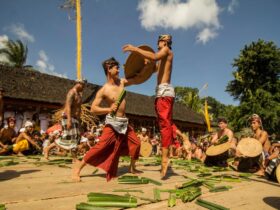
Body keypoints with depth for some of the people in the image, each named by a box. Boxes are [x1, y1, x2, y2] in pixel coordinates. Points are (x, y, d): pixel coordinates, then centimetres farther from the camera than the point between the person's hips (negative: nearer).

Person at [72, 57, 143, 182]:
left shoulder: (121, 82, 6)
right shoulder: (103, 90, -11)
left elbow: (136, 80, 13)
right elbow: (93, 109, -13)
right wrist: (109, 109, -27)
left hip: (124, 122, 7)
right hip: (112, 122, -6)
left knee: (136, 143, 9)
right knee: (101, 146, -15)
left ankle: (132, 168, 29)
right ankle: (78, 169, -2)